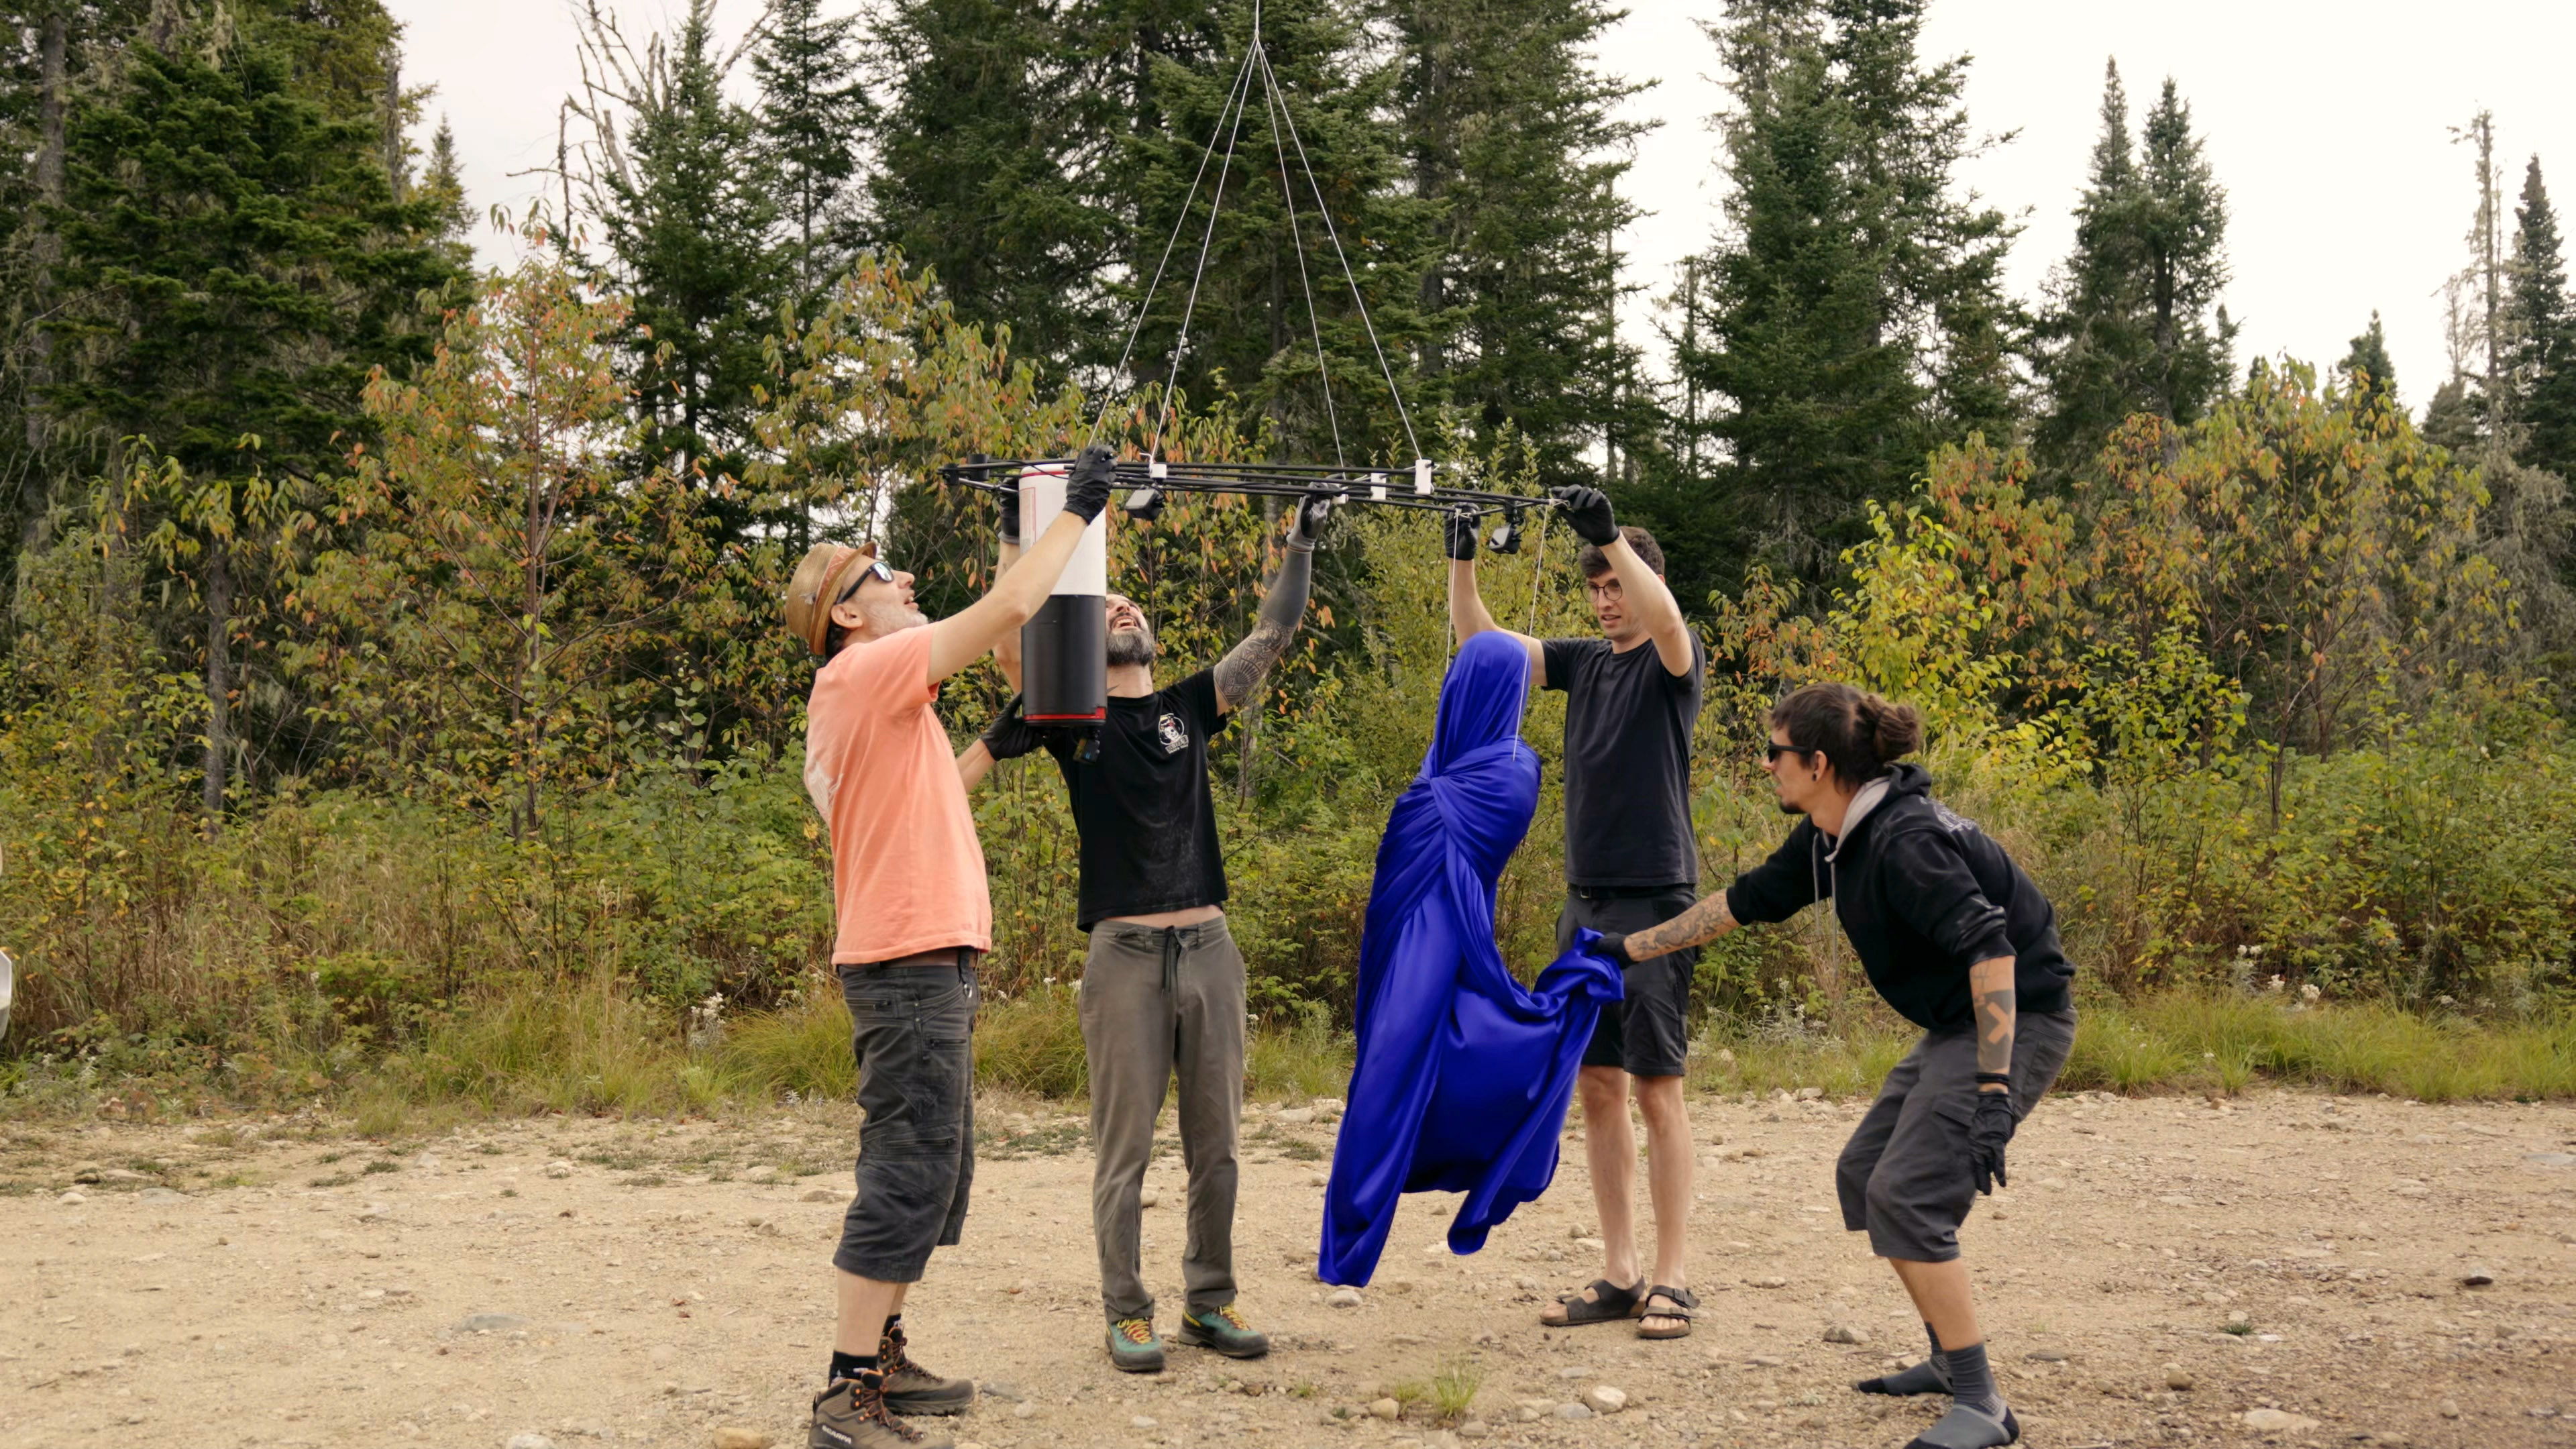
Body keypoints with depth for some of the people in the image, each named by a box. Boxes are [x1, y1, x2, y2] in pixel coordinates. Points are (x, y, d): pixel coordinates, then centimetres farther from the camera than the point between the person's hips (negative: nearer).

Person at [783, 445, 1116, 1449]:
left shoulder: (868, 697, 19)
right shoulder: (865, 672, -11)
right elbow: (1007, 608, -15)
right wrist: (1077, 509, -4)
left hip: (922, 963, 11)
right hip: (912, 962, -11)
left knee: (928, 1174, 16)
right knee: (909, 1177, -10)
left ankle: (880, 1361, 24)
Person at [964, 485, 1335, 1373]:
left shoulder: (1191, 707, 15)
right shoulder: (1072, 716, 6)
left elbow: (1273, 636, 12)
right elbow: (1011, 645, -11)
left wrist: (1302, 545, 8)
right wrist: (1019, 539, -13)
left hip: (1209, 948, 3)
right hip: (1125, 954, -3)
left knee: (1216, 1142, 8)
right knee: (1124, 1147, 0)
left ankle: (1211, 1302, 20)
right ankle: (1127, 1315, 10)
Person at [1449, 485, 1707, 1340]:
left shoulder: (1673, 663, -4)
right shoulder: (1582, 661, 13)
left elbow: (1666, 621, -28)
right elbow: (1480, 644, 7)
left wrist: (1610, 533, -35)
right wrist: (1462, 561, -7)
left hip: (1654, 901, -6)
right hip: (1585, 900, 6)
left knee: (1656, 1087, -5)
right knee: (1596, 1086, 7)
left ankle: (1673, 1278, 1)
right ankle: (1619, 1275, 14)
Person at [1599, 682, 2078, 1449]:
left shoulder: (1904, 840, -26)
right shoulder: (1829, 839, 4)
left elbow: (1990, 949, -32)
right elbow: (1743, 902, 16)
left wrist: (1994, 1091, -37)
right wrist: (1629, 948, 20)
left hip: (2016, 1020, -10)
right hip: (1955, 1025, 10)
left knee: (1905, 1194, -17)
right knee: (1864, 1176, 13)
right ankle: (1952, 1362, 23)